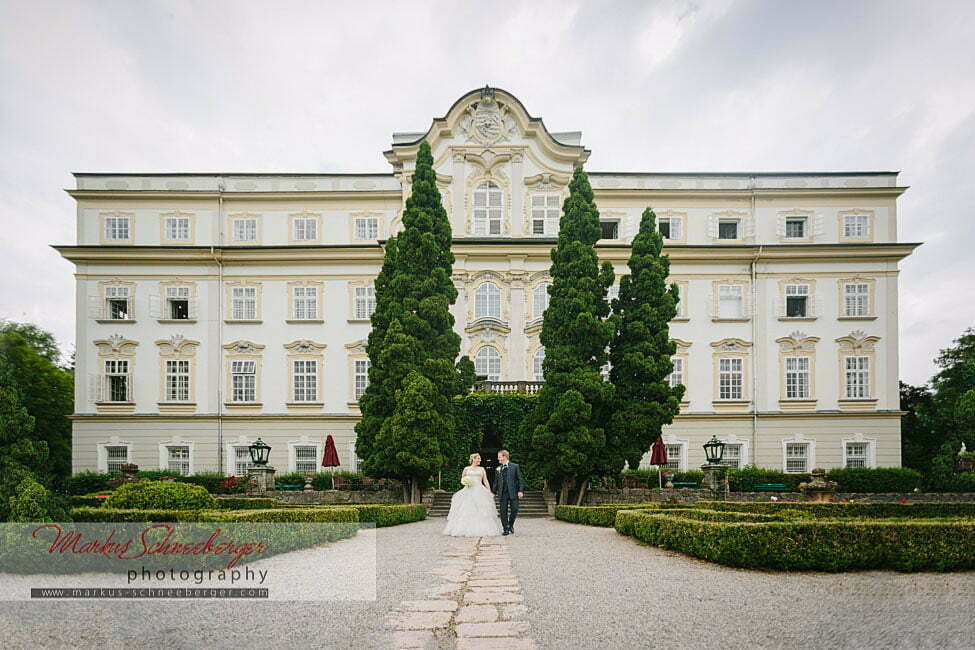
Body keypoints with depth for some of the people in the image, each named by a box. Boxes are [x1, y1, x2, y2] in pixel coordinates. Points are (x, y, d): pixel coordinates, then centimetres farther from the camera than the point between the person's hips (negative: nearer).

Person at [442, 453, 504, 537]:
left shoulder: (482, 469, 13)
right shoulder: (466, 469, 10)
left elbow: (485, 481, 11)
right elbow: (462, 480, 15)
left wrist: (489, 491, 3)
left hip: (480, 491, 1)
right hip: (469, 491, -1)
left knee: (481, 510, -9)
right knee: (467, 510, -9)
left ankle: (481, 530, -5)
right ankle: (465, 530, -5)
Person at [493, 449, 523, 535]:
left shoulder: (515, 466, 2)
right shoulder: (498, 469, 11)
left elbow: (519, 479, 0)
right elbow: (496, 482, 14)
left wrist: (520, 491, -7)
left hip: (513, 492, -2)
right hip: (503, 493, 2)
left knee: (514, 510, -5)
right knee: (503, 511, 1)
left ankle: (511, 525, 21)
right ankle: (506, 529, 12)